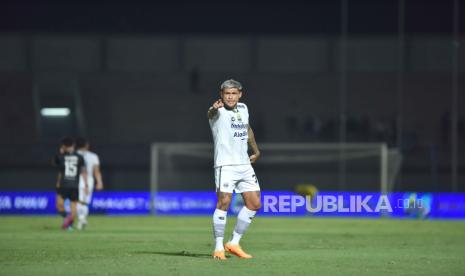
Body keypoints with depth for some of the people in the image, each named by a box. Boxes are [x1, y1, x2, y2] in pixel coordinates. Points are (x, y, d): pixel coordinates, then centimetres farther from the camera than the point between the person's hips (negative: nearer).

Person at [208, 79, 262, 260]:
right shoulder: (218, 111, -9)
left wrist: (256, 151, 31)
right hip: (225, 164, -7)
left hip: (244, 164, 7)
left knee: (254, 204, 5)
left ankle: (234, 243, 15)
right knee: (224, 203, -15)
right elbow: (211, 114, -35)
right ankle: (218, 247, -7)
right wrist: (214, 109, -58)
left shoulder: (243, 109, 12)